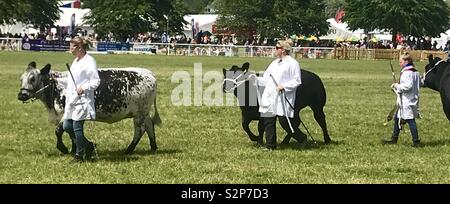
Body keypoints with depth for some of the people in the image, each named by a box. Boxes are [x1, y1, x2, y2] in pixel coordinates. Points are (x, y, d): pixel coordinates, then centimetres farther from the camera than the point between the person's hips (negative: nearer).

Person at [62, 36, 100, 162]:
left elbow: (96, 81, -14)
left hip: (82, 101, -9)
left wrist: (84, 88, -26)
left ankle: (79, 156, 6)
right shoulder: (76, 61, 17)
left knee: (77, 127, -6)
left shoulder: (89, 61, -10)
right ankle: (88, 145, 23)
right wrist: (67, 95, 19)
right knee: (66, 126, 8)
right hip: (71, 100, 9)